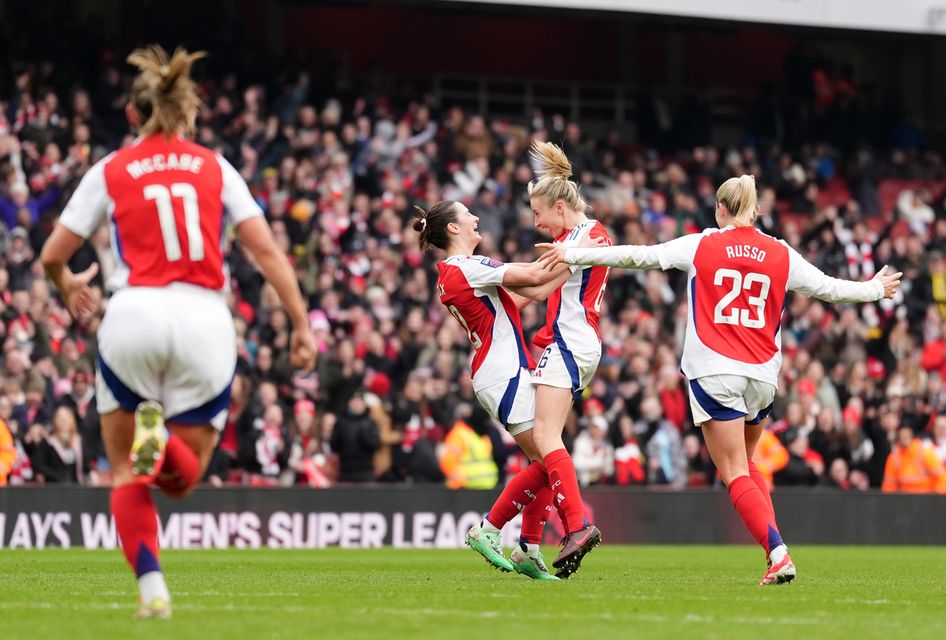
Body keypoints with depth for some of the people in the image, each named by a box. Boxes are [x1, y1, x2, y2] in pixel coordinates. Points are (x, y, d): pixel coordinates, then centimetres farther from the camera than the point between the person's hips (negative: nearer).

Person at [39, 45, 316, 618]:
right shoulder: (217, 169, 13)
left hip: (135, 314, -1)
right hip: (206, 321, 1)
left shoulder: (109, 172, 9)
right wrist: (302, 325, 7)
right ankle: (163, 444, -26)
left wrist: (70, 287, 34)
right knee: (183, 477, 12)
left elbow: (53, 257, 11)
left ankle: (151, 586, -10)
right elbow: (266, 251, 4)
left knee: (127, 473, 12)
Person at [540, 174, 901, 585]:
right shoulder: (781, 254, 5)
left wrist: (573, 256, 6)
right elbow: (829, 288, 13)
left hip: (714, 372, -4)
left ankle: (777, 553, -21)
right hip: (762, 374, 4)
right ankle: (774, 547, 9)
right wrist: (875, 289, 32)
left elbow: (637, 256, -1)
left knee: (735, 474, -4)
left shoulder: (700, 246, -1)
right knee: (745, 465, 23)